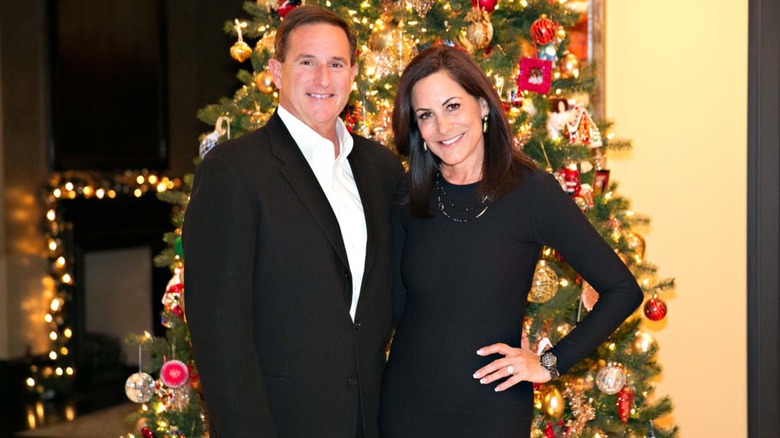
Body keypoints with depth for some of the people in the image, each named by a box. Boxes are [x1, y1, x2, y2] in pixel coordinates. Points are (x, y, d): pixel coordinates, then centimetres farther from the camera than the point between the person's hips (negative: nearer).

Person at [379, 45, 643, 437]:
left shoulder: (532, 191, -9)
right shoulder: (409, 198, 1)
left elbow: (623, 290, -8)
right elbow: (398, 303, 8)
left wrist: (550, 364, -9)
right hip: (406, 405, 3)